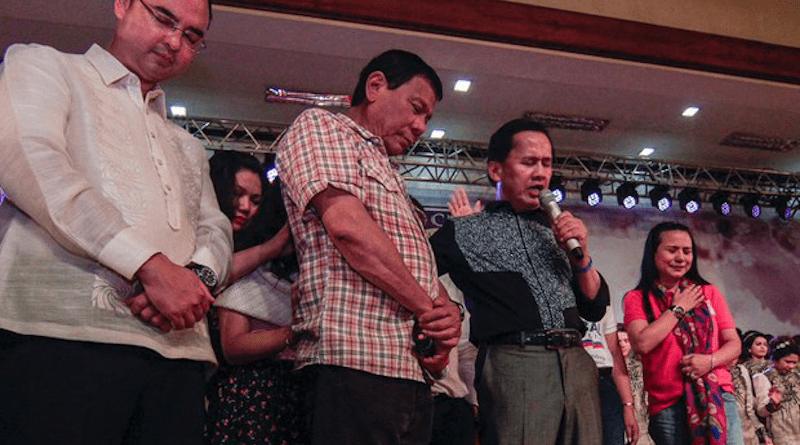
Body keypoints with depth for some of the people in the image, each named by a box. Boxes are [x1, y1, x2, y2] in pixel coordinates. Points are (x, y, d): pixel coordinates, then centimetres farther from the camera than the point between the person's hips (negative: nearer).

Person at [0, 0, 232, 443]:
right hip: (62, 334, -4)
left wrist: (198, 275, -8)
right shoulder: (41, 65, 13)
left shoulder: (186, 147, 29)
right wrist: (152, 266, -16)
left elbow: (215, 229, 19)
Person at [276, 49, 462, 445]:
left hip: (413, 371, 9)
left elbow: (424, 269, 23)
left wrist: (448, 312, -1)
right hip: (356, 361, -8)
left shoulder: (389, 178, 29)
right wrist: (428, 308, -8)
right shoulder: (319, 125, 3)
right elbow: (347, 225, -14)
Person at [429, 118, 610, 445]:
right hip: (515, 365, -5)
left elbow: (595, 309, 17)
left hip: (577, 365, 5)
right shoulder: (469, 231, 4)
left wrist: (582, 255, 3)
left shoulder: (556, 230, 18)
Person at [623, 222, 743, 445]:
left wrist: (710, 360, -11)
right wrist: (679, 308, -6)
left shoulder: (709, 292, 10)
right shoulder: (637, 298, 1)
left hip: (718, 395, 2)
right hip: (667, 404, -2)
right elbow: (642, 343, -14)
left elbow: (734, 344, 9)